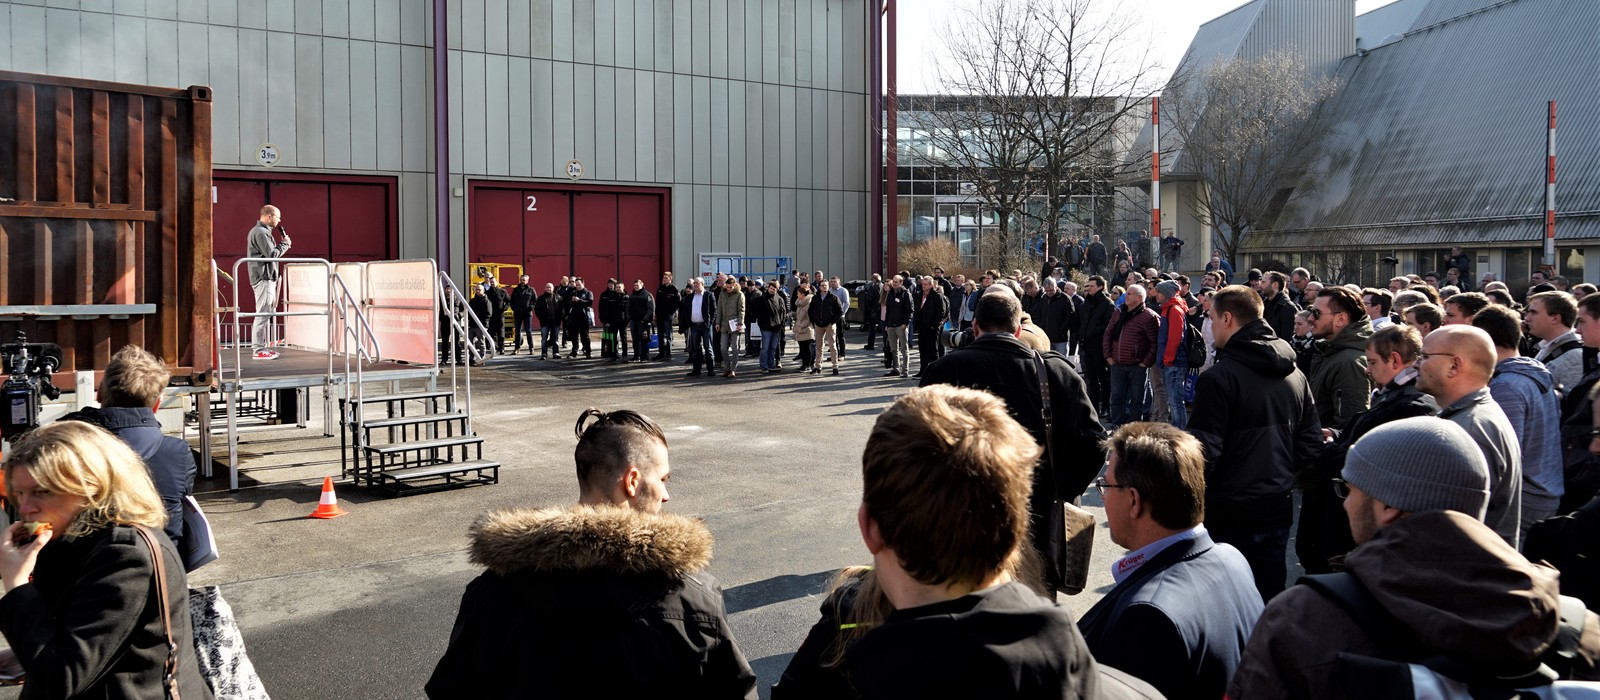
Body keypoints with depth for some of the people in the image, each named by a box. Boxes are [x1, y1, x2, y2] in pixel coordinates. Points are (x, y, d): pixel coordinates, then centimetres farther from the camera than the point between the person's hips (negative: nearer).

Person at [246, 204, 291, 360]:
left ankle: (264, 347, 19)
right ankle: (259, 350, -10)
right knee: (262, 314, -10)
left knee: (266, 313, 14)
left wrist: (282, 245, 8)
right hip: (264, 278, -11)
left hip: (267, 278, 11)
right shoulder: (261, 232, -13)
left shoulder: (262, 231, 21)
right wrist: (285, 244, -5)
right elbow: (272, 254, -18)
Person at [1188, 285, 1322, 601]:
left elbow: (1204, 451, -19)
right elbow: (1310, 444, 10)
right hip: (1277, 510, 7)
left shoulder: (1219, 377, -17)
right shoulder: (1294, 375, 6)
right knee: (1269, 602, 16)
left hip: (1229, 516, -7)